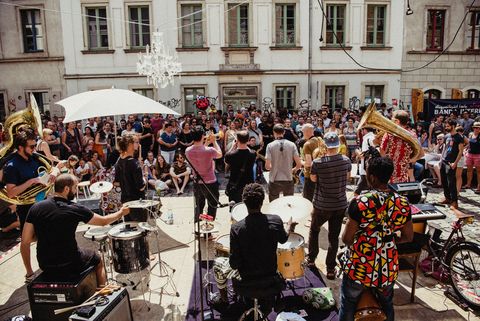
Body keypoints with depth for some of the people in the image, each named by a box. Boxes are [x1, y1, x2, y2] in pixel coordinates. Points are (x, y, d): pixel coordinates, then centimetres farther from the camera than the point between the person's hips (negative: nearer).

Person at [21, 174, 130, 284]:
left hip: (44, 266, 5)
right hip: (69, 267, -4)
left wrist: (29, 272, 8)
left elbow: (25, 242, -4)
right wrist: (121, 213, 16)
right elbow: (103, 221, -3)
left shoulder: (36, 208, -6)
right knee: (97, 259, 24)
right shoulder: (74, 209, -17)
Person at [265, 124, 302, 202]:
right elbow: (299, 164, -6)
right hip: (288, 180, 2)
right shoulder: (292, 145, -3)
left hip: (274, 181, -1)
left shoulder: (270, 145, -8)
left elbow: (267, 166, -11)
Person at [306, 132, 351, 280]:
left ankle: (311, 259, 33)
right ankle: (330, 269, 16)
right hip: (340, 205, 2)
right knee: (334, 237, 12)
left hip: (321, 205, -2)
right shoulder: (346, 160, -9)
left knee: (314, 230, 23)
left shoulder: (318, 162, -19)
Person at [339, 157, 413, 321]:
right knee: (387, 305, 30)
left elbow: (346, 239, -17)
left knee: (348, 307, 20)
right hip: (388, 269, 4)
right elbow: (408, 237, 3)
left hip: (359, 268, -4)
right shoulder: (403, 203, -8)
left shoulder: (360, 202, -22)